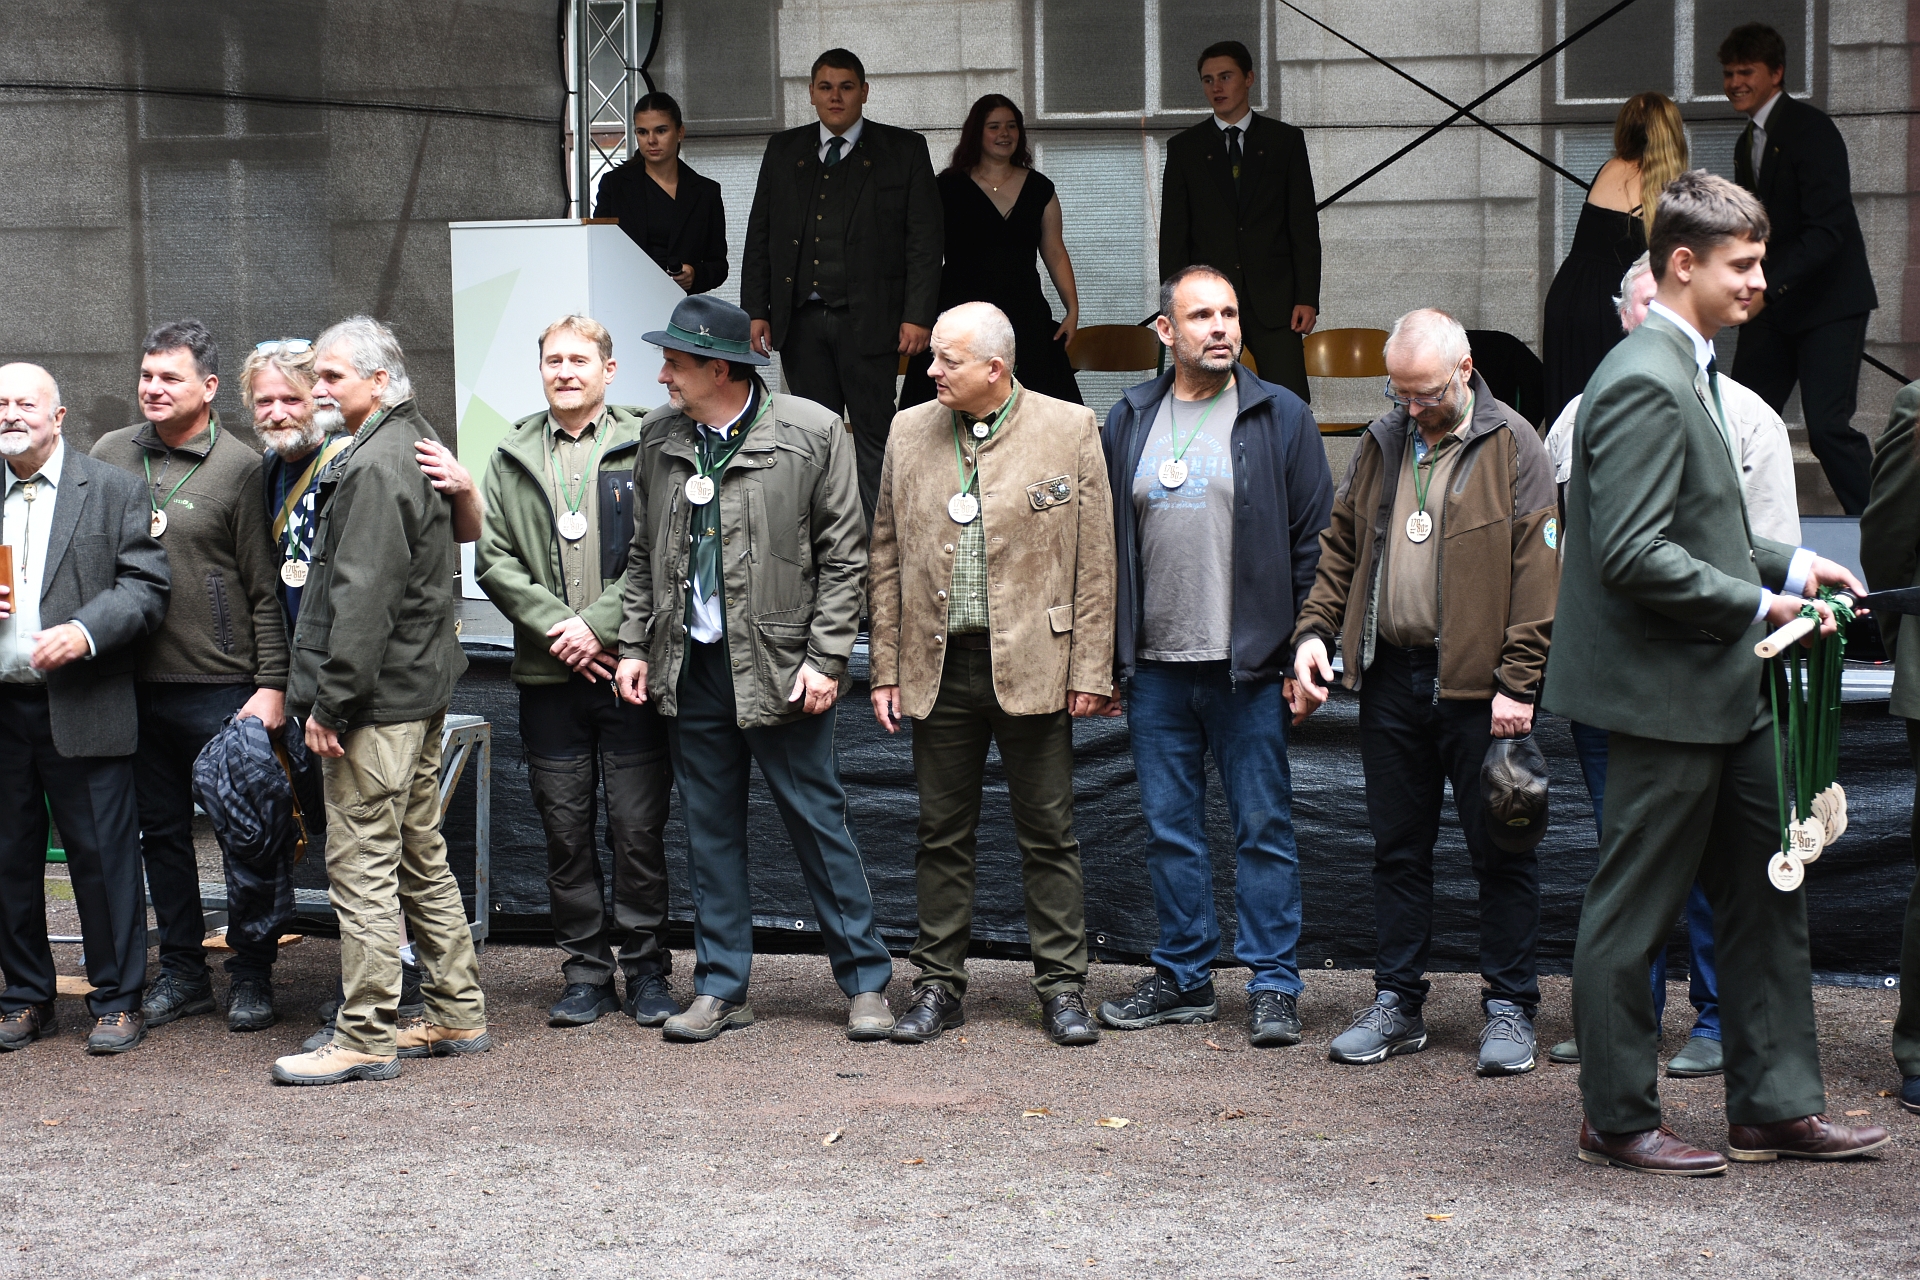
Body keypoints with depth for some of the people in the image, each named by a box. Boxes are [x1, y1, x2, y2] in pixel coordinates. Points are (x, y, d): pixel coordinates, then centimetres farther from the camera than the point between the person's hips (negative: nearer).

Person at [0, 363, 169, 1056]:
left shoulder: (115, 490, 3)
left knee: (103, 856, 0)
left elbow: (146, 585, -4)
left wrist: (84, 632, -19)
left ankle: (117, 1000, 11)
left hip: (83, 709, -3)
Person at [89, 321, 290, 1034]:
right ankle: (181, 973, 25)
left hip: (221, 690, -5)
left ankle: (252, 979, 14)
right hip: (138, 686, 5)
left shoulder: (240, 468, -5)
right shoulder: (110, 455, 8)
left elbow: (267, 591, -5)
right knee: (162, 832, 13)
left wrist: (272, 685, -10)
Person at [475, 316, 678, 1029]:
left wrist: (600, 626, -13)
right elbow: (494, 560, 6)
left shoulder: (644, 448, 1)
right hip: (548, 676, 3)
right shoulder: (513, 458, 12)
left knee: (638, 830, 1)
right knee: (566, 833, 7)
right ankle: (587, 971, 17)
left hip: (629, 669, -3)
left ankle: (646, 969, 13)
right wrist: (555, 626, -7)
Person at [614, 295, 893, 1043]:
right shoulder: (660, 440, 8)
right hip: (692, 667, 5)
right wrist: (635, 646, 7)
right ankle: (721, 988, 19)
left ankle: (866, 981, 12)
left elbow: (844, 554, -6)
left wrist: (824, 659, -10)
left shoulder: (813, 433, -7)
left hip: (779, 666, -4)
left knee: (818, 822, 1)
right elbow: (644, 555, 15)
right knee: (710, 831, 9)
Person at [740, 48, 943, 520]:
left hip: (868, 318, -3)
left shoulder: (904, 150, 4)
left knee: (875, 437, -1)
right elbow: (759, 237, 13)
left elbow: (924, 239, -1)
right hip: (800, 318, 3)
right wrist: (755, 310, 4)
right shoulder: (783, 150, 14)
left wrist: (918, 315, -10)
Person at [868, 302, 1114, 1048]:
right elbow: (887, 558, 10)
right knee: (942, 833, 9)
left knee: (1048, 834, 5)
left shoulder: (1070, 429, -2)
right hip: (939, 664, 3)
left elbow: (1094, 560, -2)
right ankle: (938, 985, 20)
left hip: (1032, 664, -3)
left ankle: (1062, 987, 15)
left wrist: (1091, 671, -6)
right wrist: (886, 668, 5)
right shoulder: (909, 433, 7)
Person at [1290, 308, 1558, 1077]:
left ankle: (1510, 1009, 12)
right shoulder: (1381, 445, 11)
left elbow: (1537, 572, -10)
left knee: (1499, 850, 3)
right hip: (1390, 675, 5)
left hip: (1477, 684, -5)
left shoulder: (1513, 449, -5)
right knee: (1398, 847, 11)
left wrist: (1518, 683, -15)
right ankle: (1398, 1002, 21)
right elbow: (1340, 547, 18)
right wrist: (1314, 630, 3)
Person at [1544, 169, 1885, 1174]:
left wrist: (1788, 564, 10)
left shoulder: (1689, 372, 15)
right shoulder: (1643, 383, -18)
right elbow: (1634, 554, -25)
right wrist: (1758, 604, -18)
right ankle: (1617, 1119, 14)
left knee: (1765, 893, 14)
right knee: (1634, 911, 2)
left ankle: (1776, 1107, 24)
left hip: (1720, 693, 11)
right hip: (1663, 691, -11)